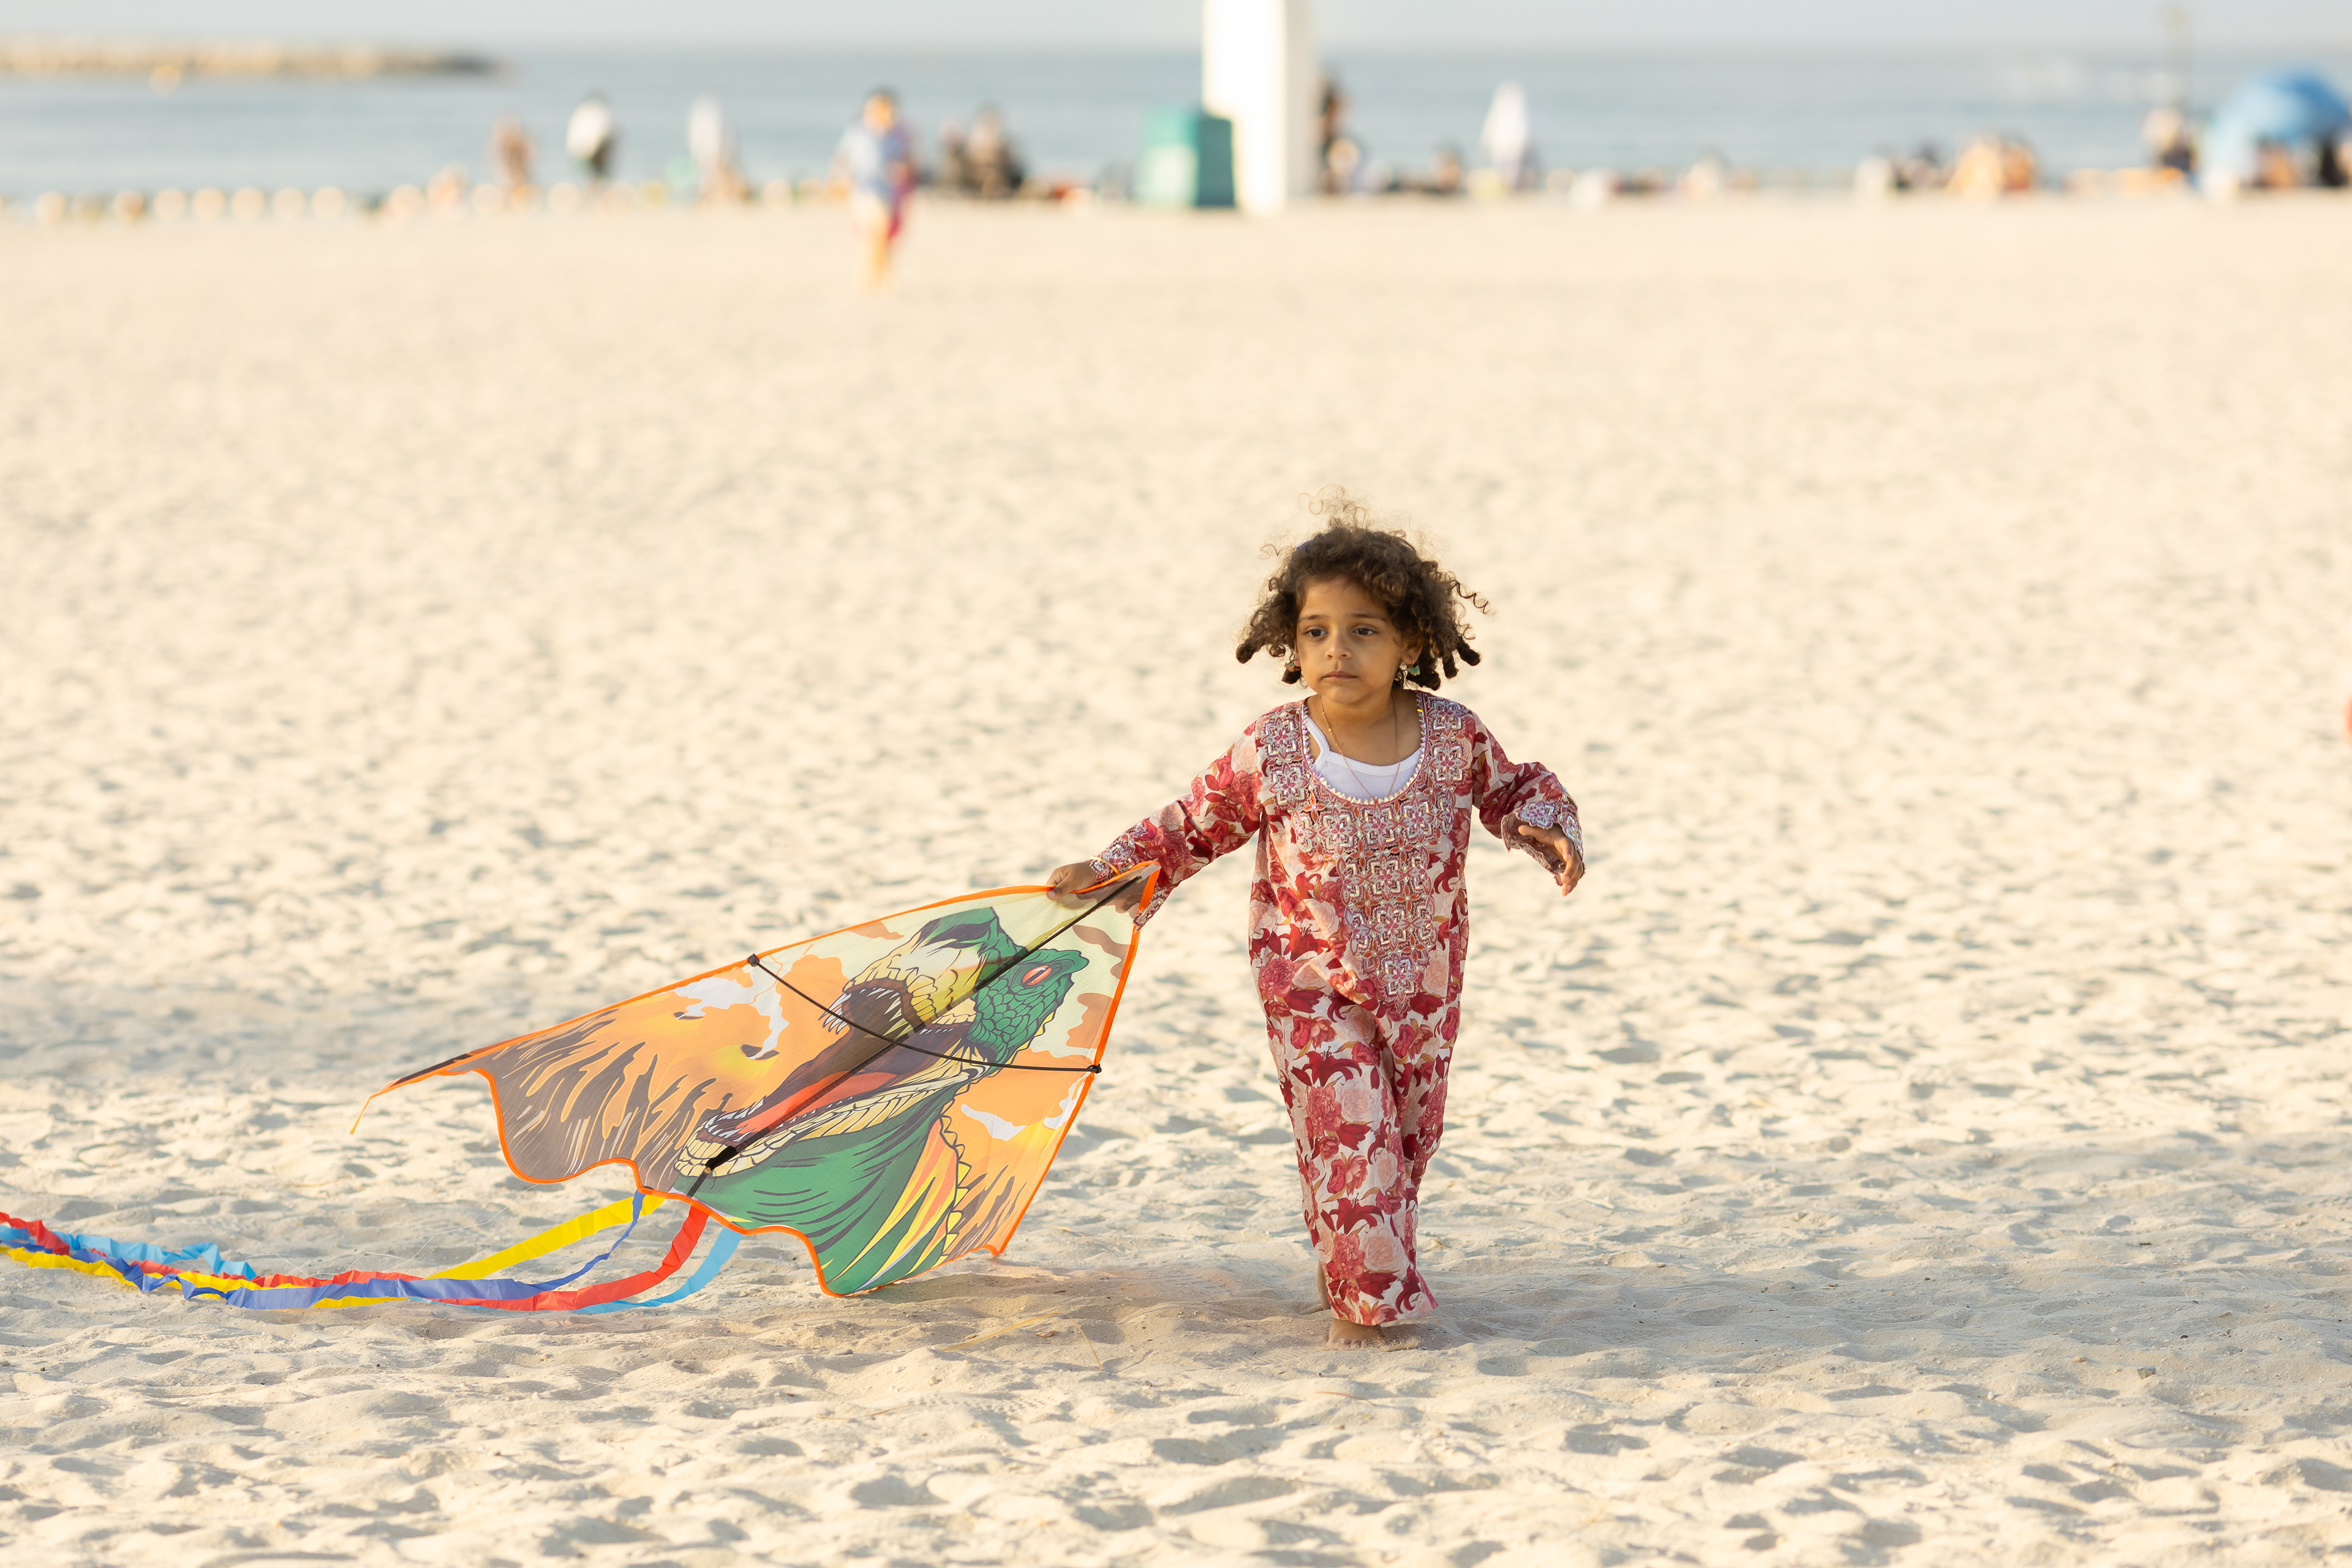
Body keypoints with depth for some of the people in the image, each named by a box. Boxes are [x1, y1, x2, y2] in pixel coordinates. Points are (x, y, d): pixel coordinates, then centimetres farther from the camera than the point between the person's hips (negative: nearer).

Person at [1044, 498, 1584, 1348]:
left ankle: (1373, 1272, 37)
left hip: (1423, 982, 3)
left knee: (1410, 1135, 14)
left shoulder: (1454, 735, -9)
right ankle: (1364, 1295, 3)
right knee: (1349, 1135, -11)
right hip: (1311, 984, -3)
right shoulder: (1269, 752, -14)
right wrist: (1108, 872, -5)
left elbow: (1511, 789, 11)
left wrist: (1549, 828, -8)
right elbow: (1195, 825, 1)